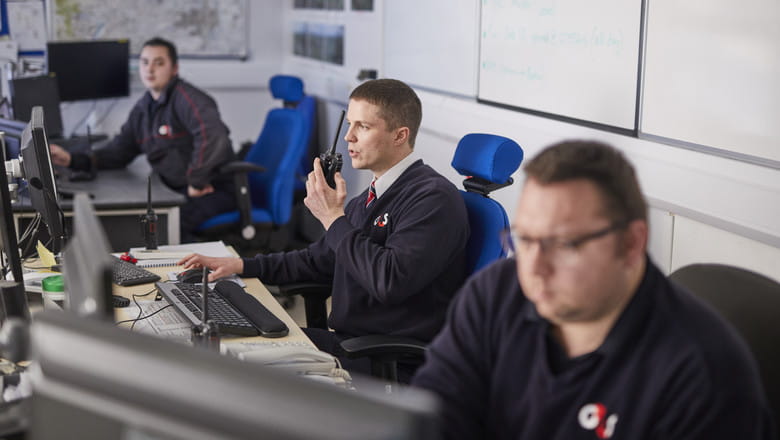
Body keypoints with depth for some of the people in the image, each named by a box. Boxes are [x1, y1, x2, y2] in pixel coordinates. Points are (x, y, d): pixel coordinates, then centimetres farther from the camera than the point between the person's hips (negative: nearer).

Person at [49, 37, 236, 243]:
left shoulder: (187, 98, -14)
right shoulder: (143, 108, 14)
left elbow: (212, 136, -30)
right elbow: (119, 151, 18)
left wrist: (196, 181, -26)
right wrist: (72, 160, 6)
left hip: (216, 189, -8)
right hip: (180, 191, 8)